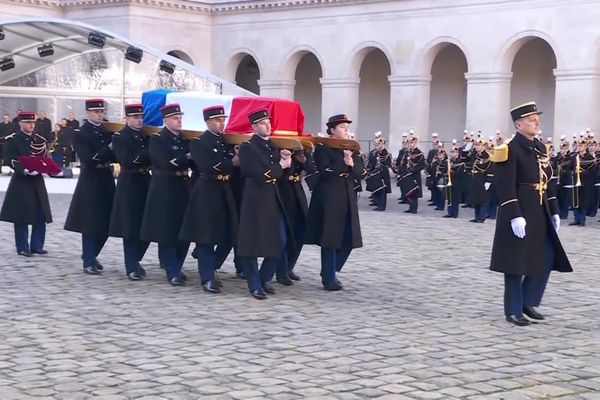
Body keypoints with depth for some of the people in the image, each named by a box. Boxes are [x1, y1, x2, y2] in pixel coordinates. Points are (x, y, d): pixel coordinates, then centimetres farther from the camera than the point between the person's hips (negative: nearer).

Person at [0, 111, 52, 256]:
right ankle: (23, 248, 8)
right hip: (21, 182, -5)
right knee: (21, 217, -1)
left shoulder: (39, 140, 13)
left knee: (41, 216, 4)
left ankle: (37, 245, 15)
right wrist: (25, 170, -28)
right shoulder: (12, 140, -5)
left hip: (37, 181, 5)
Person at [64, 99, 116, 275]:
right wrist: (108, 150, -22)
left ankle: (90, 254, 29)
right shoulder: (80, 133, -4)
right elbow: (88, 158, -16)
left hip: (107, 180, 5)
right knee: (91, 222, -4)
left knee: (106, 222, 9)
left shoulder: (108, 131, 10)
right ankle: (89, 262, 2)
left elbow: (116, 155, 3)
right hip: (90, 181, -5)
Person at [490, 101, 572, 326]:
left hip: (540, 214, 8)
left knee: (546, 259, 8)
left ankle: (528, 302, 23)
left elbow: (546, 182, 17)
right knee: (516, 263, 0)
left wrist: (554, 211, 13)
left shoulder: (540, 148, 13)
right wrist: (515, 216, -24)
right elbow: (506, 188, -18)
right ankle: (513, 310, 9)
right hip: (519, 214, -8)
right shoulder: (510, 150, -12)